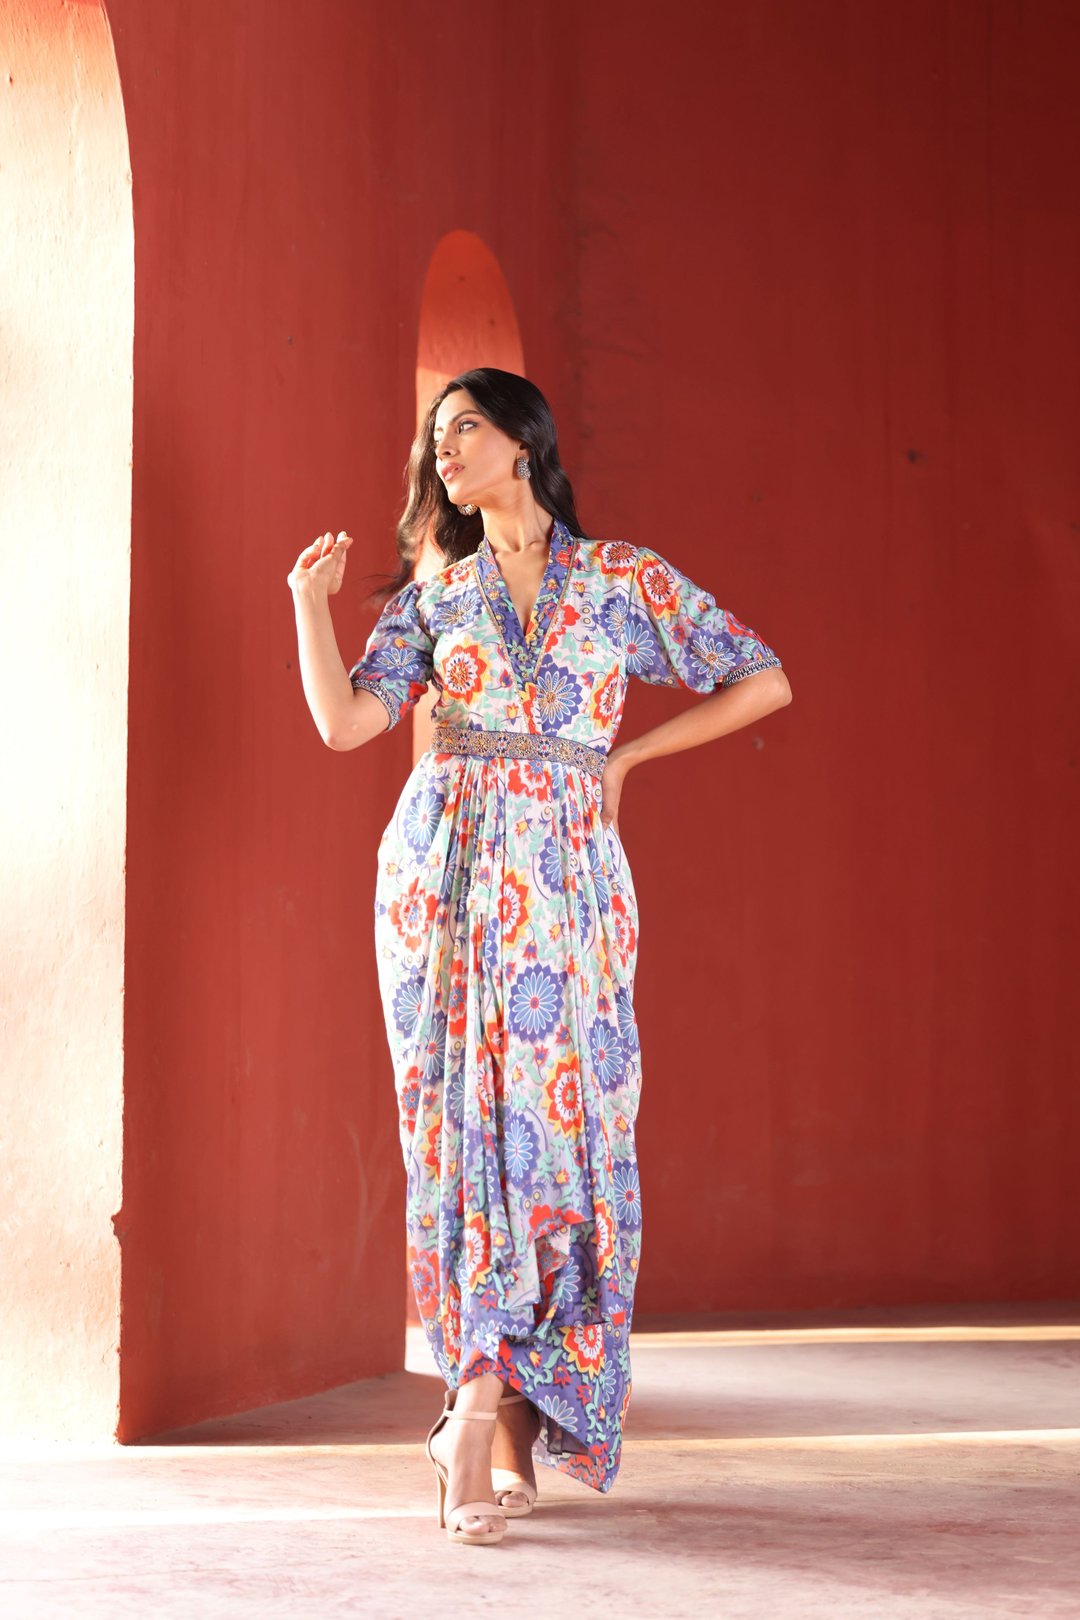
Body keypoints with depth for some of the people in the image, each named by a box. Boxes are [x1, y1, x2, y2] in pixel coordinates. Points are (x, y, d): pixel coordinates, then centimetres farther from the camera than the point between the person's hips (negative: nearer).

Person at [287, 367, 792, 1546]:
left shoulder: (624, 578, 8)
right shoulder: (434, 595, 14)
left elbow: (764, 680, 9)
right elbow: (344, 720, 4)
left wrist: (627, 753, 7)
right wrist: (311, 600, -1)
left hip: (567, 876, -1)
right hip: (445, 874, 1)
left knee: (556, 1117, -6)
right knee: (466, 1115, -6)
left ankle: (491, 1412, 0)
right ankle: (501, 1421, -6)